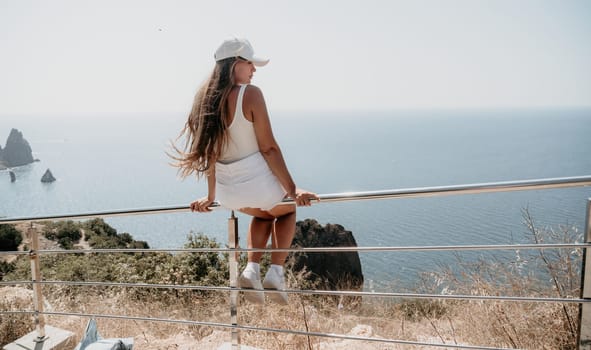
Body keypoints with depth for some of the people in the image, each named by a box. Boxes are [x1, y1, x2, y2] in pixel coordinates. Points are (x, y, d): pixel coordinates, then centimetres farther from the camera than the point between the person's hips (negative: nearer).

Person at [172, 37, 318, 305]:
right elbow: (268, 148, -16)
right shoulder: (251, 94, -14)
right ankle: (276, 272, 15)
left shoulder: (205, 98, 4)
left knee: (264, 214, 36)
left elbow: (209, 151, 10)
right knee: (287, 211, 29)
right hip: (259, 182, -5)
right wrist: (293, 190, -12)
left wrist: (210, 196, 17)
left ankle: (251, 269, 18)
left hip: (228, 192, 6)